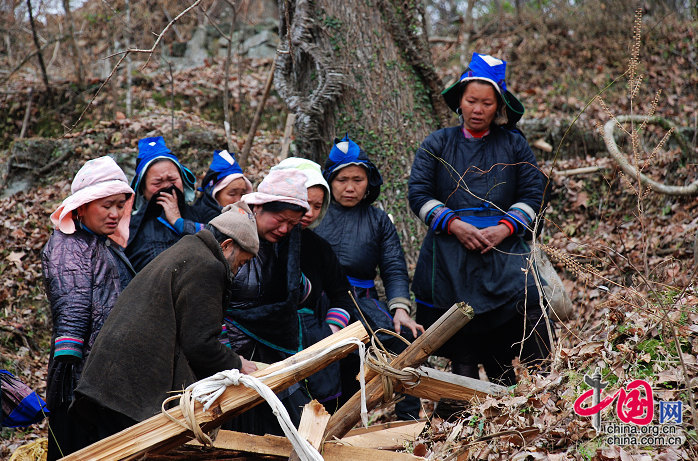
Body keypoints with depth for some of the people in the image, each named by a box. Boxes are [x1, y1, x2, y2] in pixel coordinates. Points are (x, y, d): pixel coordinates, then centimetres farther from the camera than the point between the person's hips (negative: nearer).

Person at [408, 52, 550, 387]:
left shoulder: (514, 146, 13)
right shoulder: (437, 144, 12)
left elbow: (533, 195, 9)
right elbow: (418, 194, 5)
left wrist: (504, 228, -8)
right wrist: (455, 224, -9)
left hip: (503, 248, 0)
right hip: (449, 253, 0)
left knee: (528, 306, -23)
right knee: (463, 347, -4)